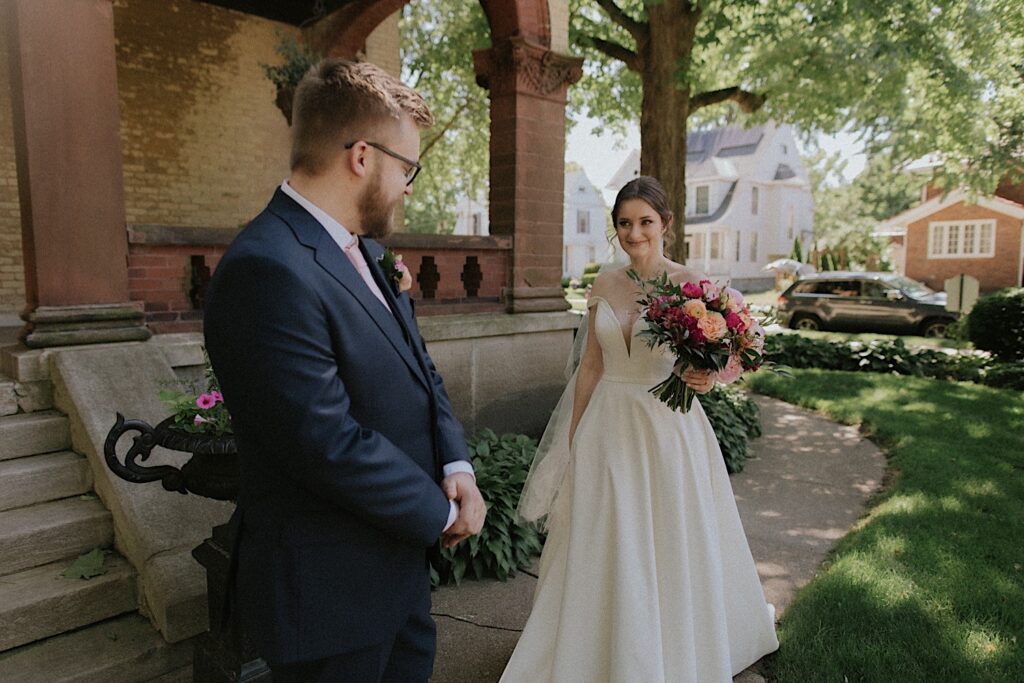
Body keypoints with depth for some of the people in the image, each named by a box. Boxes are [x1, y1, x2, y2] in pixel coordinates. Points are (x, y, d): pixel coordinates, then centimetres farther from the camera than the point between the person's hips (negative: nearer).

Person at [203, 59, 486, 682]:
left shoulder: (364, 250, 4)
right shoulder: (269, 270, -26)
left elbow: (420, 369, 8)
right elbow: (329, 444, -28)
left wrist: (457, 466, -8)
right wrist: (443, 512, -13)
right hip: (330, 591, -8)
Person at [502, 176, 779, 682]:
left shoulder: (689, 284, -8)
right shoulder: (604, 285, 4)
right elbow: (590, 366, 7)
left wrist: (704, 378, -29)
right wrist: (574, 439, 8)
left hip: (667, 428, -3)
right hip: (607, 427, 4)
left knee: (668, 552, 10)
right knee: (603, 552, 13)